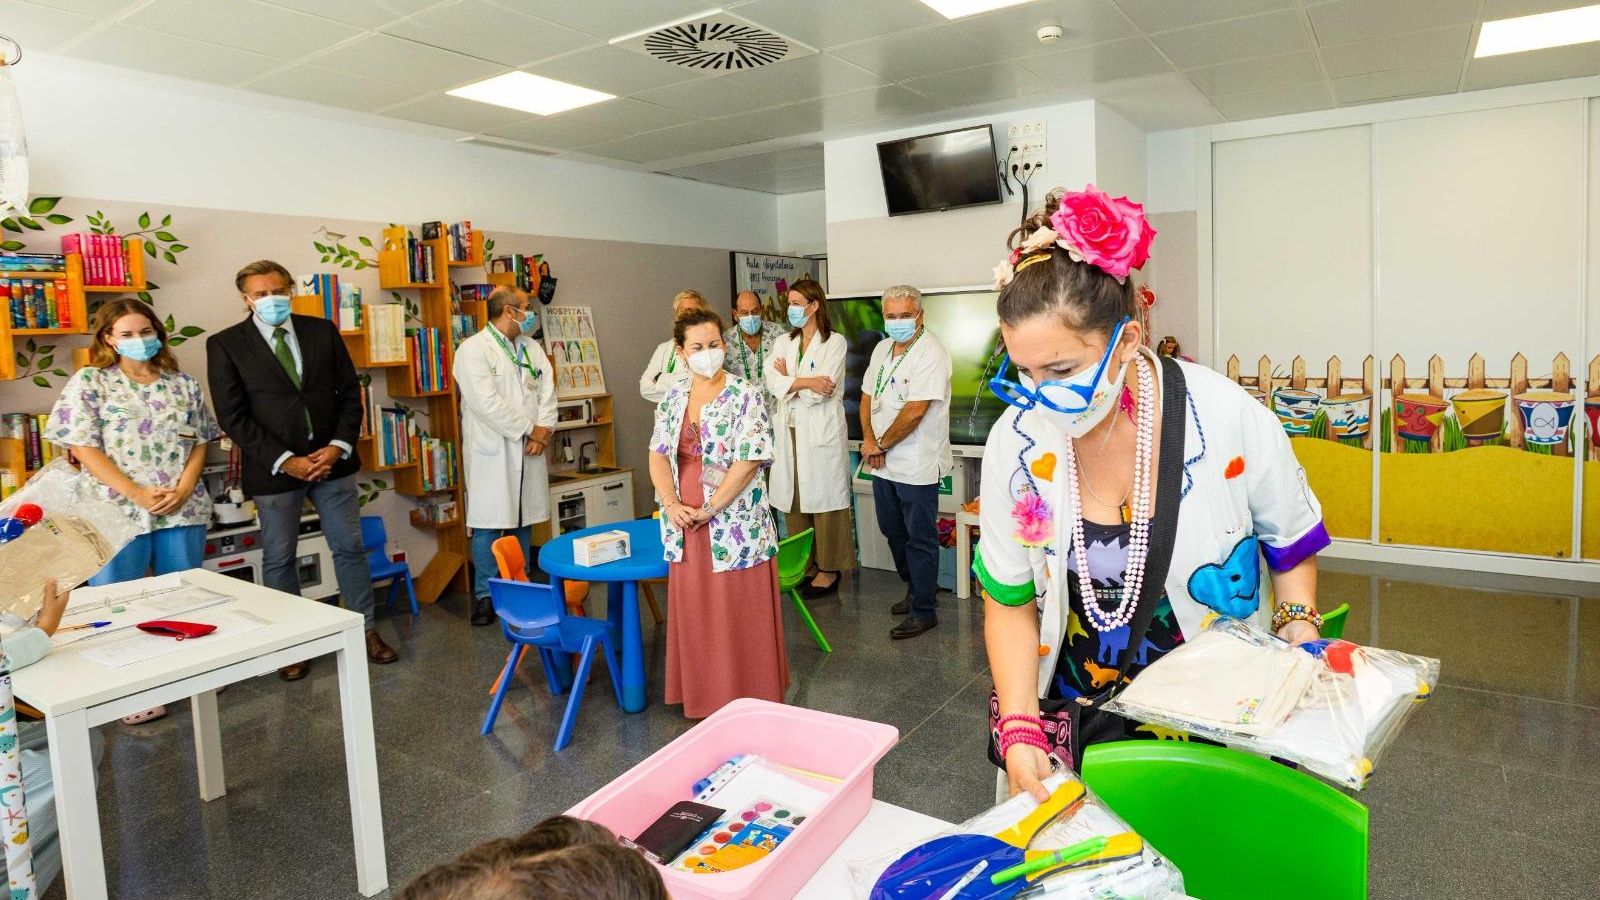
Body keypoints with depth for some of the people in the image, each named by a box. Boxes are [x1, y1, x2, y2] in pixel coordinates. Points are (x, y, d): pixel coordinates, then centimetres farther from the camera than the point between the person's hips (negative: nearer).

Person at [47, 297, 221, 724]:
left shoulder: (182, 384, 9)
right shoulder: (88, 382, 0)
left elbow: (200, 441, 8)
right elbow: (83, 447, -7)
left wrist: (183, 489, -9)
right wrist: (137, 493, -15)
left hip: (183, 510, 3)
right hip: (117, 512, -2)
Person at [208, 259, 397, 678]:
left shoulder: (322, 331, 4)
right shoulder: (225, 345, -3)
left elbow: (350, 393, 4)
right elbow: (233, 417, -7)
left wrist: (338, 447, -9)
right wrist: (285, 461, -15)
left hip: (331, 460, 2)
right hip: (274, 470, -2)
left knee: (350, 548, 9)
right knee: (278, 559, 9)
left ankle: (365, 630, 22)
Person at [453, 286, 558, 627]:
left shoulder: (531, 348, 15)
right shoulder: (473, 350, -8)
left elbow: (547, 389, 9)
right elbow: (488, 403, -17)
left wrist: (543, 428, -7)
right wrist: (529, 430, -13)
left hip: (529, 450, 6)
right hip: (492, 453, -6)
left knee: (523, 521, 12)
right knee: (489, 525, -2)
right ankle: (484, 596, 9)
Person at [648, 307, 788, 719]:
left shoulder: (745, 396, -9)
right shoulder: (673, 399, 8)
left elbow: (750, 461, -16)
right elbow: (658, 455, 8)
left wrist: (708, 508, -16)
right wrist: (671, 504, -8)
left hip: (733, 525, -5)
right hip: (686, 526, 5)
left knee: (738, 614, 3)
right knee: (694, 614, 14)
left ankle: (747, 699, 19)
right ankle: (702, 698, 30)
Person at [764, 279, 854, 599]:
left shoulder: (834, 342, -3)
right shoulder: (783, 342, 14)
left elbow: (821, 390, -13)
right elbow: (771, 381, -3)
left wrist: (788, 378, -3)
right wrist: (805, 381, -16)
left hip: (820, 434, -5)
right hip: (789, 432, 5)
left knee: (824, 502, 0)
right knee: (794, 503, 8)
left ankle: (829, 569, 11)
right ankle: (805, 565, 20)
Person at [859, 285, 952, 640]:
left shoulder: (930, 353, -17)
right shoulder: (882, 348, 10)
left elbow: (915, 412, -22)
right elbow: (868, 396, 12)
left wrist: (881, 444, -11)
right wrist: (868, 440, -5)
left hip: (917, 466, -8)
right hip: (883, 463, 9)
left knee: (920, 540, 2)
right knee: (894, 532, 20)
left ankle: (923, 611, 14)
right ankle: (914, 591, 39)